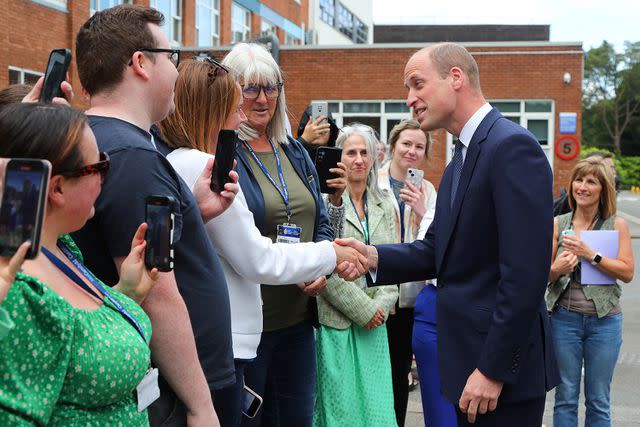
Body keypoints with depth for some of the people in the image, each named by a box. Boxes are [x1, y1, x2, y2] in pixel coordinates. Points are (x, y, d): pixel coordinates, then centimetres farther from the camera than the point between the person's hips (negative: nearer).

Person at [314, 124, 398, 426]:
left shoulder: (385, 206, 12)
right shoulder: (327, 199, -6)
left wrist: (382, 305, -4)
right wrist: (362, 308, -11)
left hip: (374, 322, 5)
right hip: (336, 320, -5)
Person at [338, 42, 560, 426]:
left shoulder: (513, 146, -17)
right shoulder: (461, 158, 14)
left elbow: (525, 271, -22)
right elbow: (437, 250, 11)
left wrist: (494, 369, -21)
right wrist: (374, 256, -7)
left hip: (505, 365, -9)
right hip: (467, 353, 9)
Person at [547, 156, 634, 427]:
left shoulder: (616, 224, 0)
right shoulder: (558, 224, 3)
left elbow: (627, 272, -8)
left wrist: (590, 254, -18)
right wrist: (558, 269, -20)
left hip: (604, 321, -1)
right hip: (565, 318, 1)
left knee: (598, 401, 9)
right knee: (565, 398, 8)